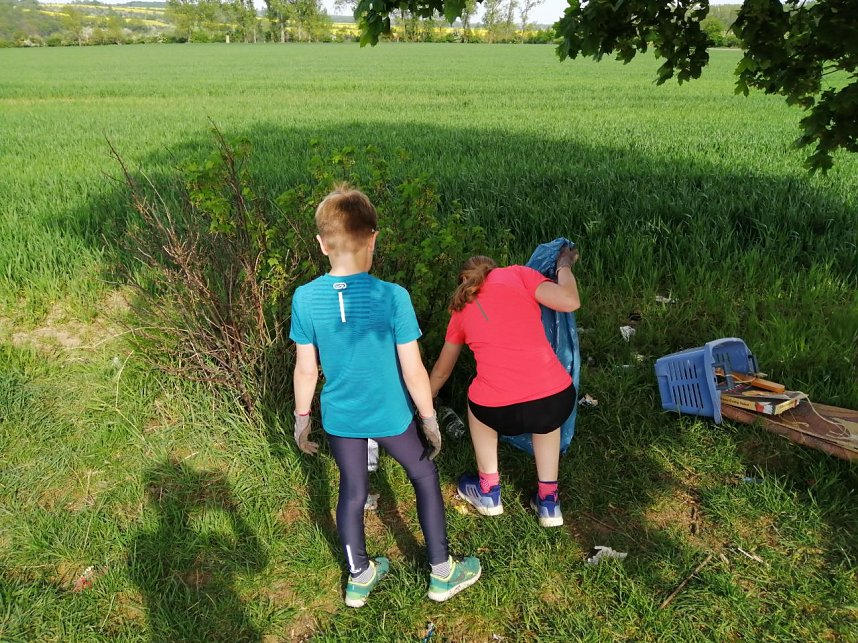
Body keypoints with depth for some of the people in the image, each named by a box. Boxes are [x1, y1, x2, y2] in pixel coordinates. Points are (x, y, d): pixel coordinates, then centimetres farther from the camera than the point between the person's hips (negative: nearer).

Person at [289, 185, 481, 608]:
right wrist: (430, 420, -2)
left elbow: (306, 369, -5)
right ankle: (442, 574, 33)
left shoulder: (305, 298, -14)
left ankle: (359, 578, 40)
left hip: (340, 417, 3)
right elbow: (413, 371, -16)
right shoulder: (393, 297, -23)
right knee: (424, 477, 20)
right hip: (389, 415, -2)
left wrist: (302, 419, 10)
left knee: (352, 490, 21)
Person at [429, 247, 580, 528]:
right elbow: (570, 302, 0)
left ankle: (488, 492, 43)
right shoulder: (516, 273, 13)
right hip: (557, 401, 0)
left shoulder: (461, 308, 21)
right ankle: (548, 500, 37)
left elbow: (442, 370, 35)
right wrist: (564, 265, 21)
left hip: (499, 411, 1)